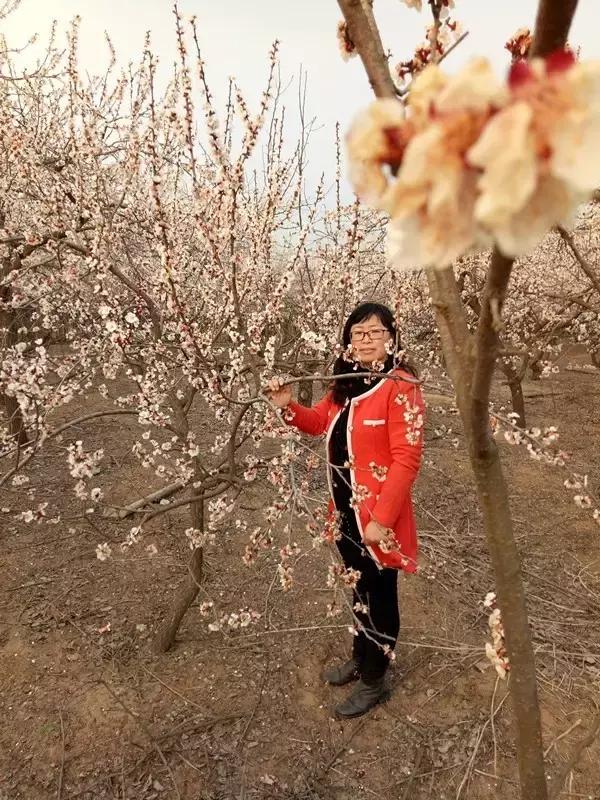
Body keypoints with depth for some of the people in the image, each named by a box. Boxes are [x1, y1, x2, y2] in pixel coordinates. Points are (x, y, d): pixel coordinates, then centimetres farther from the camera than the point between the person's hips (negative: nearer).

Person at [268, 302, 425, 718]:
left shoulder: (401, 386, -20)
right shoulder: (346, 382, 4)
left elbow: (406, 459, -22)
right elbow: (323, 423, 18)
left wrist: (381, 519, -22)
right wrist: (289, 406, -1)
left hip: (377, 516, -7)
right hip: (345, 511, 7)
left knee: (380, 596, 12)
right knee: (359, 589, 24)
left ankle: (374, 681, 32)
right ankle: (360, 658, 46)